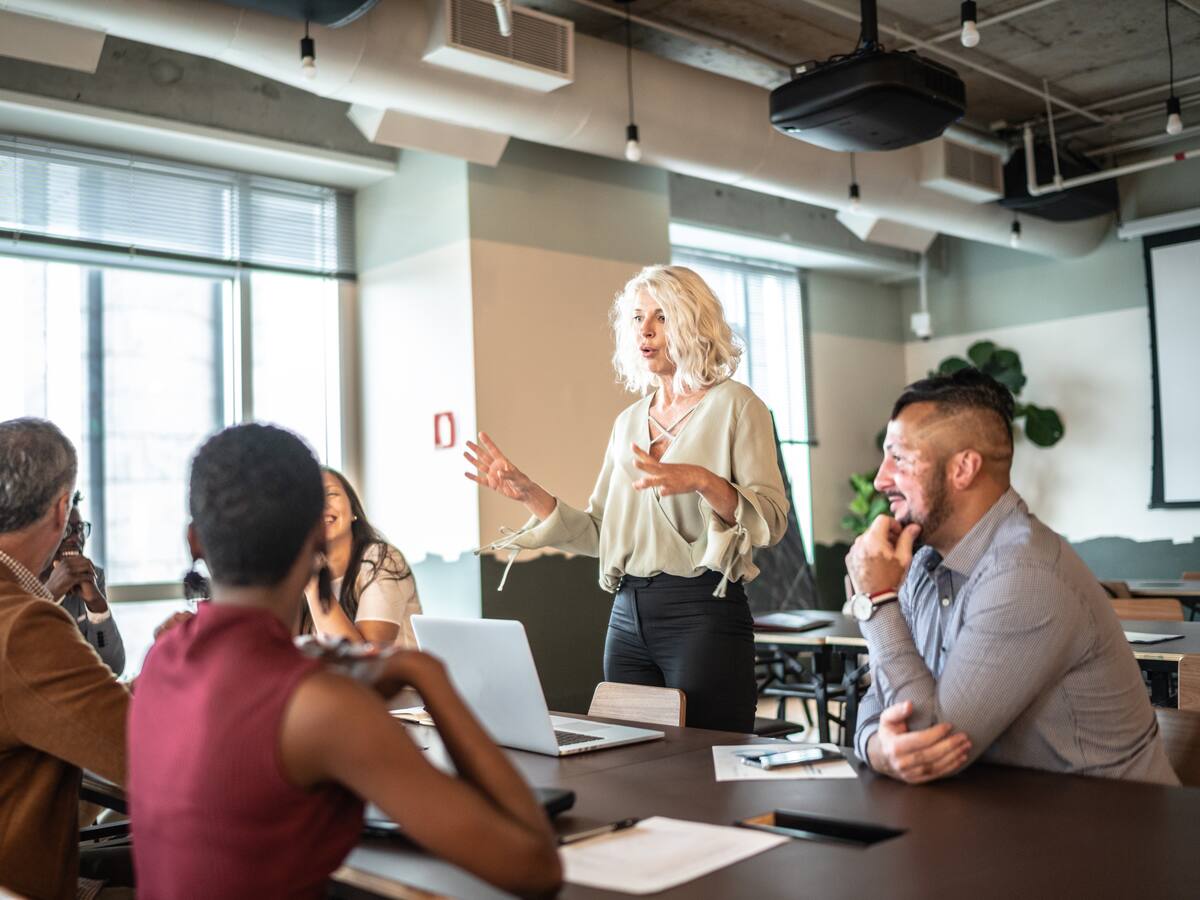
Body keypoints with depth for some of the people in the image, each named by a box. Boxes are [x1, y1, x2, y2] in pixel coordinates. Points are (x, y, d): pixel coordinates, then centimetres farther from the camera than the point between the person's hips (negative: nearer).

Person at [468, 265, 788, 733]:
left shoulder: (734, 405, -2)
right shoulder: (629, 421, 14)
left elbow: (772, 519, -12)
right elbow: (597, 533, 12)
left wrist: (701, 480, -27)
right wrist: (529, 493, 1)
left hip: (703, 612, -5)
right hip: (628, 617, 6)